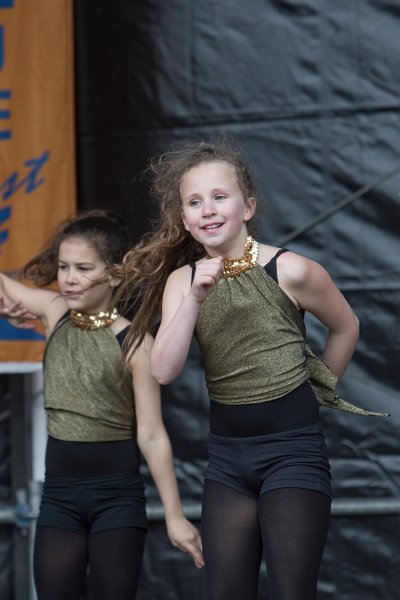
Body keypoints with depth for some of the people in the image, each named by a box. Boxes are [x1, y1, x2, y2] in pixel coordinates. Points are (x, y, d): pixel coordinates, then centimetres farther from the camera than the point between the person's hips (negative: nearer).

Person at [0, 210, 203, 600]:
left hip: (117, 494, -4)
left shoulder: (134, 343, -11)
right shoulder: (55, 312, 1)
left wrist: (174, 516, -9)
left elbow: (151, 436, -9)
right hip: (59, 494, 4)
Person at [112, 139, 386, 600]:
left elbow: (345, 327, 8)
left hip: (293, 449, -4)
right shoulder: (182, 281, 0)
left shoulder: (290, 271, -10)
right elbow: (164, 371, -12)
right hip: (227, 455, 4)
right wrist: (195, 298, -21)